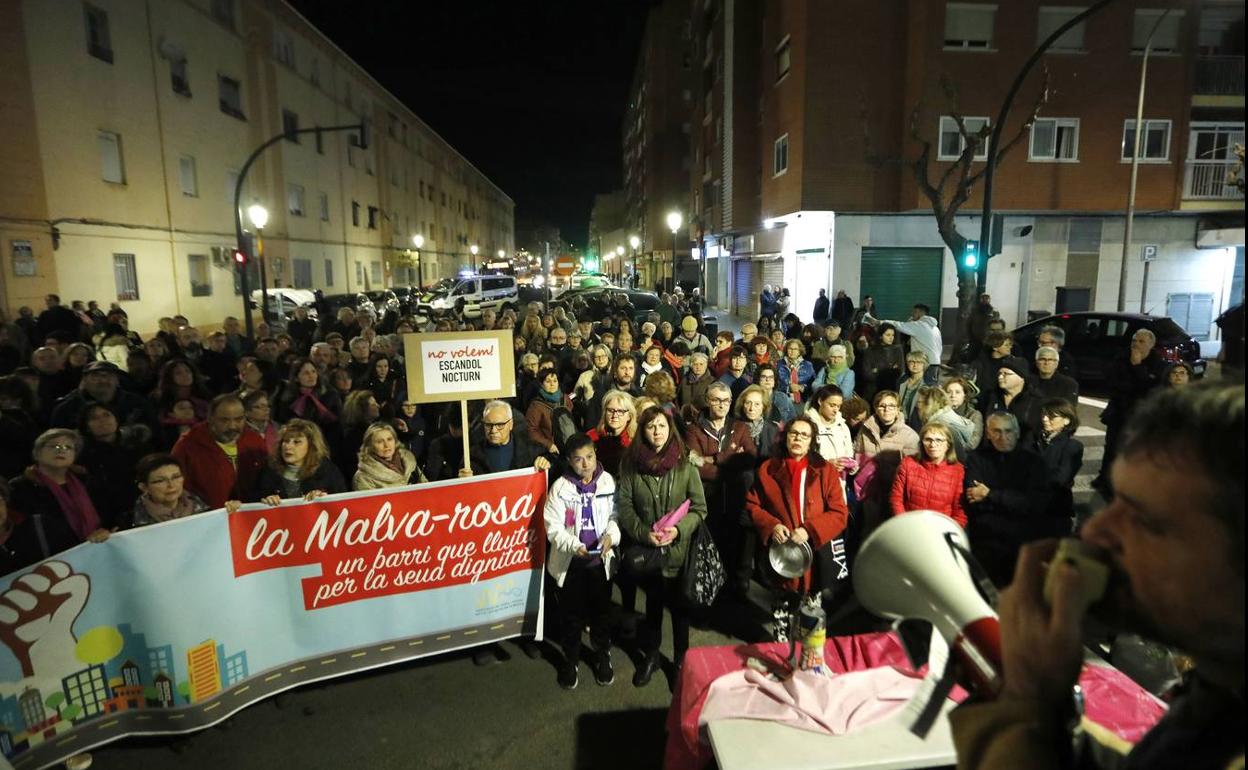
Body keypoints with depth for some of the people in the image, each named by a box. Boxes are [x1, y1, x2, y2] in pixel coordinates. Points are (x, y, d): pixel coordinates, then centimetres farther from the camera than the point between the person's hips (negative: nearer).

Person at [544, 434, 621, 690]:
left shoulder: (608, 482, -8)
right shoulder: (560, 487, -12)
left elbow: (615, 515, -1)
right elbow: (554, 527, -11)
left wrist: (610, 535, -20)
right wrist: (574, 546, -26)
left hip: (601, 559, 1)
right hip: (570, 561, -1)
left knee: (601, 611, 17)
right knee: (571, 614, 13)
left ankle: (602, 655, 39)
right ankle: (571, 660, 35)